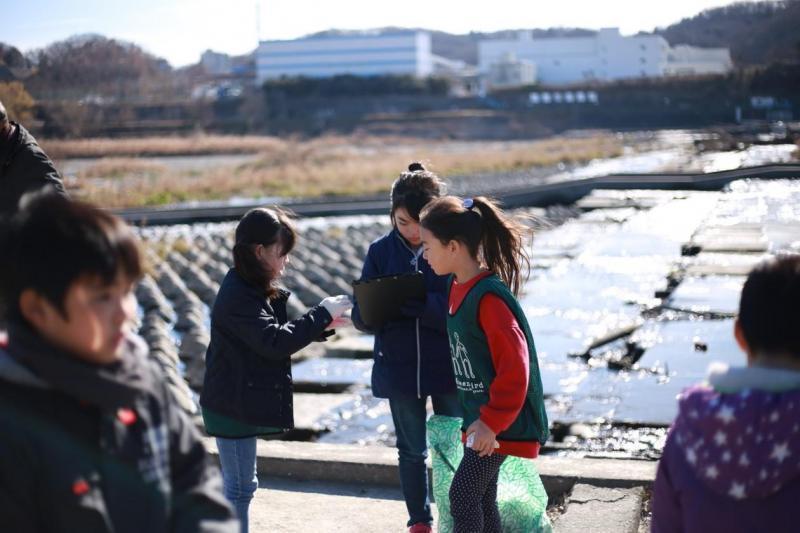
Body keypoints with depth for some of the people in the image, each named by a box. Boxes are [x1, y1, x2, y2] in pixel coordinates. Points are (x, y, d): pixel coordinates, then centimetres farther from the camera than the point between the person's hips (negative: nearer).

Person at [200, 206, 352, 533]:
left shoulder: (250, 288, 9)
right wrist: (322, 313, -22)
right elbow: (274, 341, -29)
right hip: (233, 406, -10)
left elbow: (277, 335, 13)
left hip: (240, 402, 10)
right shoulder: (238, 296, -22)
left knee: (240, 485, 18)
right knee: (240, 487, -1)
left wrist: (321, 325, 1)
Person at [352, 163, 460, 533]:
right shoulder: (381, 252, -3)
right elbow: (361, 316, -2)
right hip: (399, 369, 2)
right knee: (412, 451, 15)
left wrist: (418, 304, -32)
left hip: (449, 369, -2)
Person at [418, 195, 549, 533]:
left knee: (463, 493, -10)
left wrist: (491, 422, -22)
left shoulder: (489, 297, -23)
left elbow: (514, 364, -25)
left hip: (502, 421, -9)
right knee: (481, 496, 15)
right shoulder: (458, 288, 6)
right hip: (480, 415, 9)